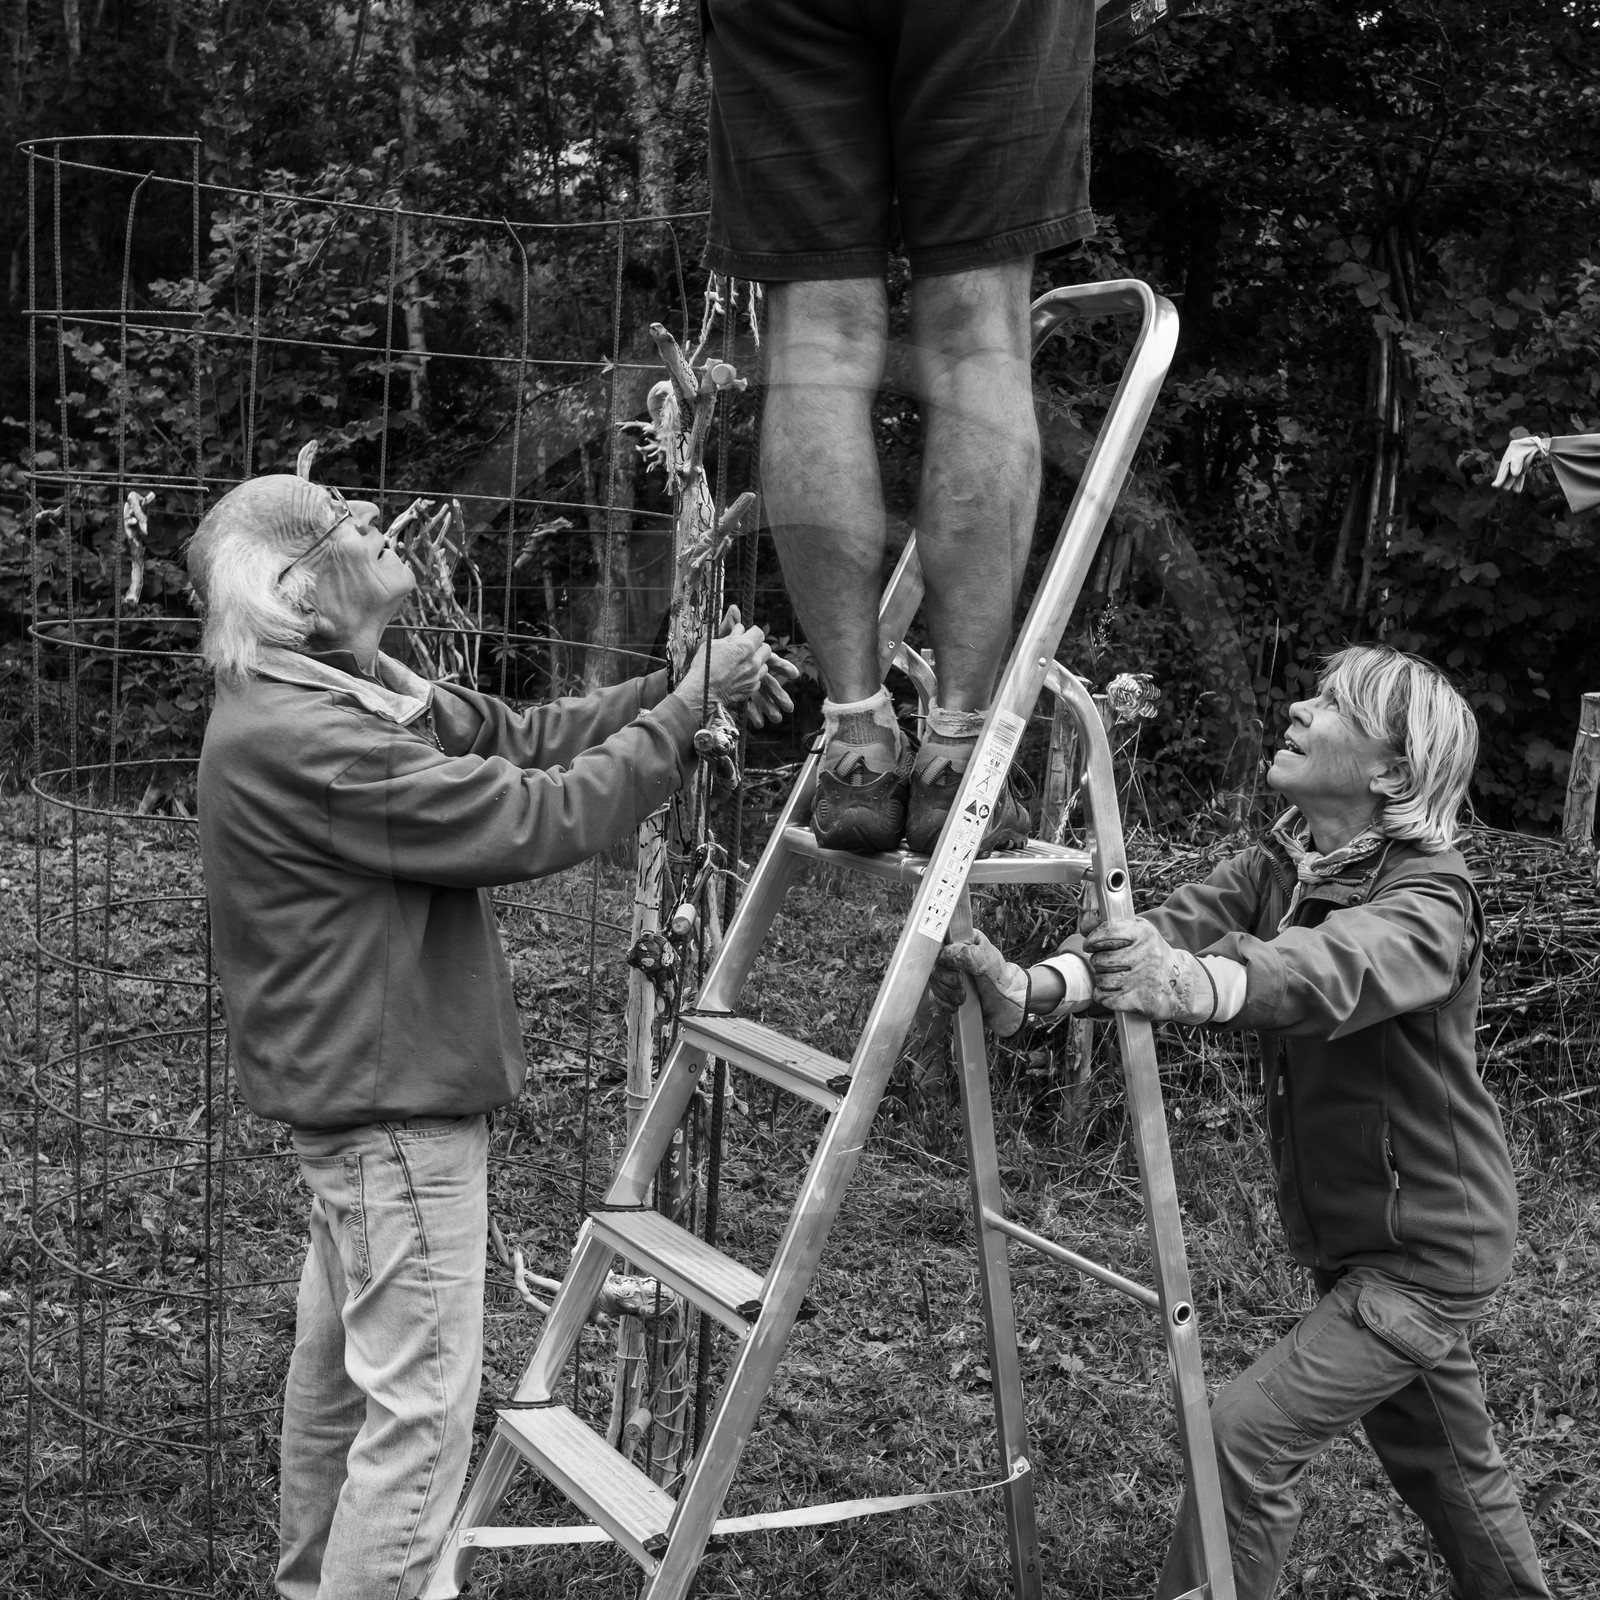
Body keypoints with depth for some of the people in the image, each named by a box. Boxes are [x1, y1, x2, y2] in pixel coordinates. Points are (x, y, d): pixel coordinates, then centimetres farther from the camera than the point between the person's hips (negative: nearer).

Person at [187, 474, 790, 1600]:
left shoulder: (352, 693, 8)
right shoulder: (298, 738, -25)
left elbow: (523, 738, 8)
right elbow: (537, 822, -25)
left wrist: (683, 685, -2)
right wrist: (687, 709, -16)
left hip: (359, 1090, 11)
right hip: (392, 1100, -11)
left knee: (342, 1362, 22)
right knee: (420, 1403, -4)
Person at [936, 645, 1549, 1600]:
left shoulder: (1429, 897, -21)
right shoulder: (1277, 869, -1)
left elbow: (1334, 970, -43)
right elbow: (1165, 931, -19)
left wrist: (1192, 983, -63)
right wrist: (1036, 988, -38)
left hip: (1428, 1246, -7)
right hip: (1343, 1236, 7)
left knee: (1250, 1434, -15)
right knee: (1443, 1460, 23)